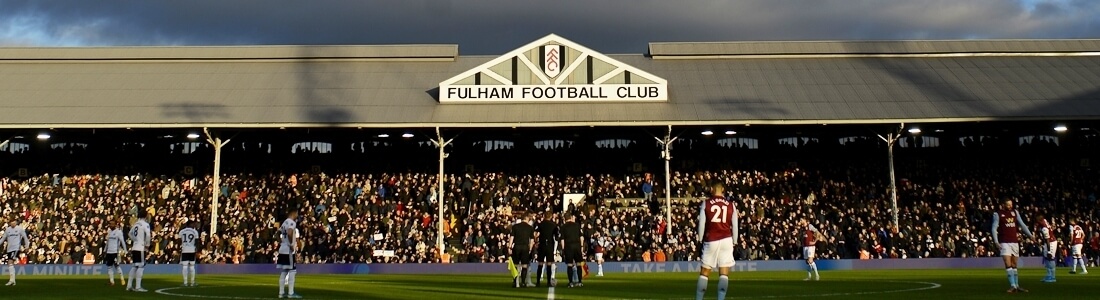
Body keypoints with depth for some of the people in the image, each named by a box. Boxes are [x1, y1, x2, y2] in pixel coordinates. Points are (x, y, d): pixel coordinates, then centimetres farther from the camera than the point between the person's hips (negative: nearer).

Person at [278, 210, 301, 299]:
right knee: (292, 271, -6)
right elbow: (289, 233, -29)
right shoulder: (292, 222, -12)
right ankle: (290, 293, -8)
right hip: (289, 250, -9)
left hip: (282, 250, 9)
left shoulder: (285, 222, 16)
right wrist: (291, 244, -21)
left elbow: (278, 233, 24)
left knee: (283, 272, 11)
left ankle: (281, 293, 13)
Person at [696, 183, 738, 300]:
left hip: (710, 240, -1)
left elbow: (701, 224, 0)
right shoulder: (731, 205, 5)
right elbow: (735, 226, 6)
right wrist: (734, 242, 15)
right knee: (724, 274, 1)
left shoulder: (705, 204, 1)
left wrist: (700, 240, 9)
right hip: (726, 240, 1)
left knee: (704, 273, 7)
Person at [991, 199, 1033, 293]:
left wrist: (1030, 235, 2)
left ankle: (1017, 285, 15)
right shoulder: (998, 214, -2)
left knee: (1014, 264, 10)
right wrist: (996, 241, -16)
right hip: (1004, 242, -4)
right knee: (1008, 264, -12)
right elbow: (994, 228, -6)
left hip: (1015, 241, 4)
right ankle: (1012, 286, -13)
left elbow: (1022, 224, 12)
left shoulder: (1015, 212, 10)